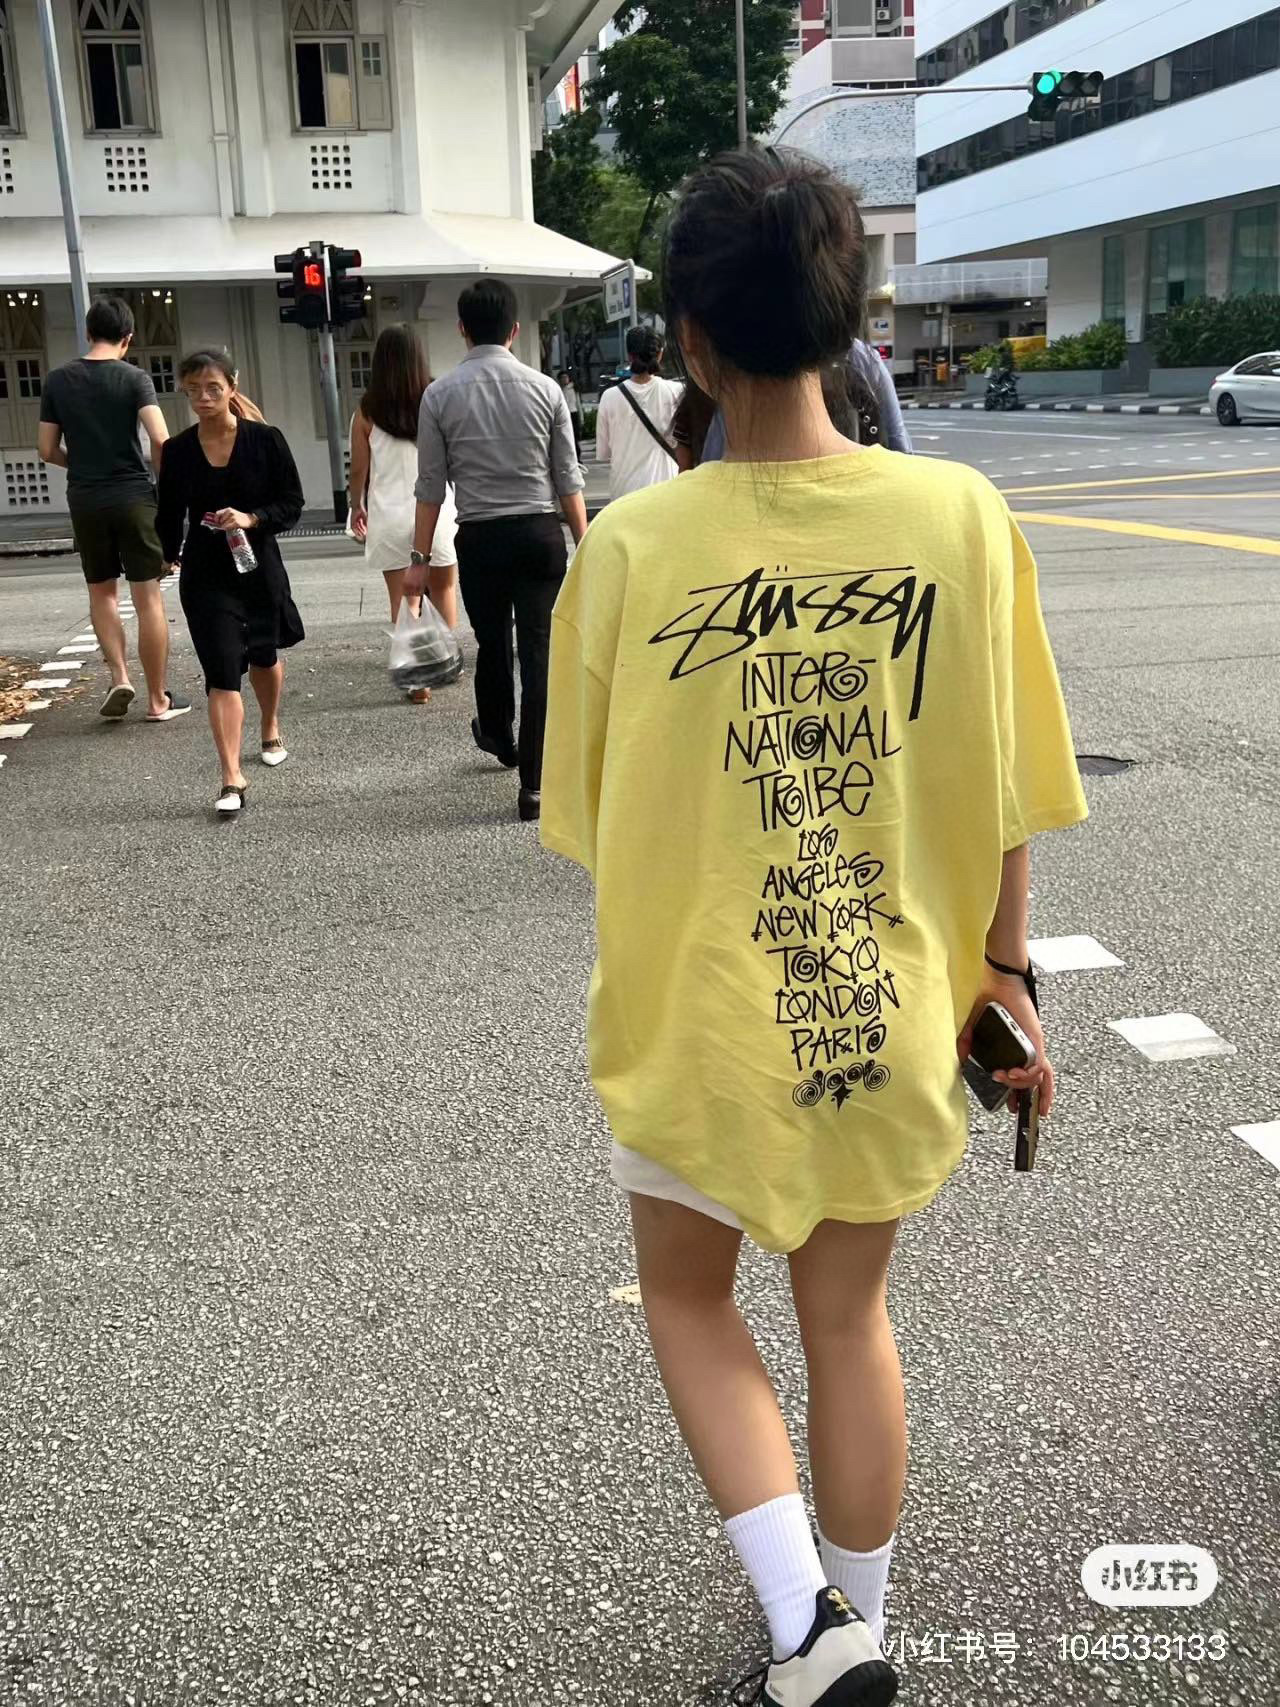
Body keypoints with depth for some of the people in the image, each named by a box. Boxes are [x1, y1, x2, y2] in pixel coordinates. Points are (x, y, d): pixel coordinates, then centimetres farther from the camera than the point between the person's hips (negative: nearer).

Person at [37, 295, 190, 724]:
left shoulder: (58, 380, 3)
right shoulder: (133, 378, -6)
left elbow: (48, 451, 4)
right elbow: (161, 441, -17)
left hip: (84, 500, 3)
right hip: (132, 495, -3)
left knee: (102, 592, 19)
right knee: (149, 597, 3)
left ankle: (120, 677, 3)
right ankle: (158, 699, 7)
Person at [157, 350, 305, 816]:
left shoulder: (265, 440, -7)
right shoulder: (177, 451, -2)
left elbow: (292, 504, -7)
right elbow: (170, 515, 10)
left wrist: (251, 519, -21)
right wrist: (168, 554, 10)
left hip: (259, 566, 1)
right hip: (205, 576, 0)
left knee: (264, 656, 21)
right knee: (221, 672, -10)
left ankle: (271, 729, 50)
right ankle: (231, 780, -11)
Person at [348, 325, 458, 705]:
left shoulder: (366, 413, -5)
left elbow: (359, 471, 1)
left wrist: (356, 507, 18)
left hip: (390, 517, 0)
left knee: (403, 600, 7)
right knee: (444, 589, 21)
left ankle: (417, 680, 6)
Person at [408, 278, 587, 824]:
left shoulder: (439, 395, -2)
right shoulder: (545, 389, -1)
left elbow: (431, 486, -1)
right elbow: (568, 479, 1)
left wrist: (420, 558, 5)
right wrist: (584, 544, 8)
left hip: (479, 538, 1)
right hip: (540, 532, 0)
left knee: (491, 644, 20)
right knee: (539, 654, -1)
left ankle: (498, 736, 46)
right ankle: (533, 784, -2)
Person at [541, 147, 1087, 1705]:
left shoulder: (632, 545, -16)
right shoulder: (962, 517, -11)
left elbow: (588, 810, -5)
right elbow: (1005, 796, -4)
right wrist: (1001, 972, 10)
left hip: (699, 1009, -2)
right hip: (891, 1010, 3)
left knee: (687, 1293, 24)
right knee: (848, 1313, 23)